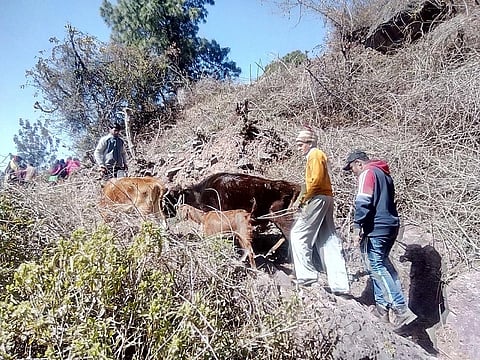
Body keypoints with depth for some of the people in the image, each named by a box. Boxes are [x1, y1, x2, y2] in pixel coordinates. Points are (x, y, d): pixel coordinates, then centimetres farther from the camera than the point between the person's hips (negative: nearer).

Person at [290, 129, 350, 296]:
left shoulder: (315, 154, -4)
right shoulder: (315, 155, 25)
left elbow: (317, 179, -18)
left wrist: (305, 198, -11)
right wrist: (304, 197, 12)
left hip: (318, 199, -10)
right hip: (325, 199, 10)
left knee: (298, 234, -3)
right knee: (328, 242, 6)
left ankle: (306, 274, 0)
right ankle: (340, 285, 8)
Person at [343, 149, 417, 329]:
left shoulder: (367, 173, -8)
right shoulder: (384, 173, 20)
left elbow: (363, 202, -19)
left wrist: (357, 227, -18)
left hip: (376, 228, -10)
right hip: (391, 225, 10)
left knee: (376, 267, -4)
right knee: (382, 264, 15)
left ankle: (401, 309, -5)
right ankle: (382, 306, 20)